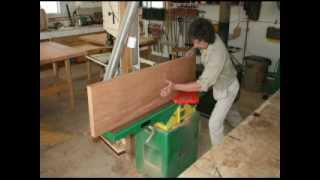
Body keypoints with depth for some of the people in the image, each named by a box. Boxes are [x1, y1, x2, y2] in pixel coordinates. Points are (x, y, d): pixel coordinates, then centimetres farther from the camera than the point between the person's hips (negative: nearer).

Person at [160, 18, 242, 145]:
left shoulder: (217, 55, -42)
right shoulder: (212, 37, -19)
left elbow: (202, 85, -45)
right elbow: (198, 44, 9)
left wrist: (175, 87, -49)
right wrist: (193, 49, -10)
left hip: (227, 88, -9)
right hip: (220, 85, 9)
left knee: (214, 123, -7)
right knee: (230, 110, 30)